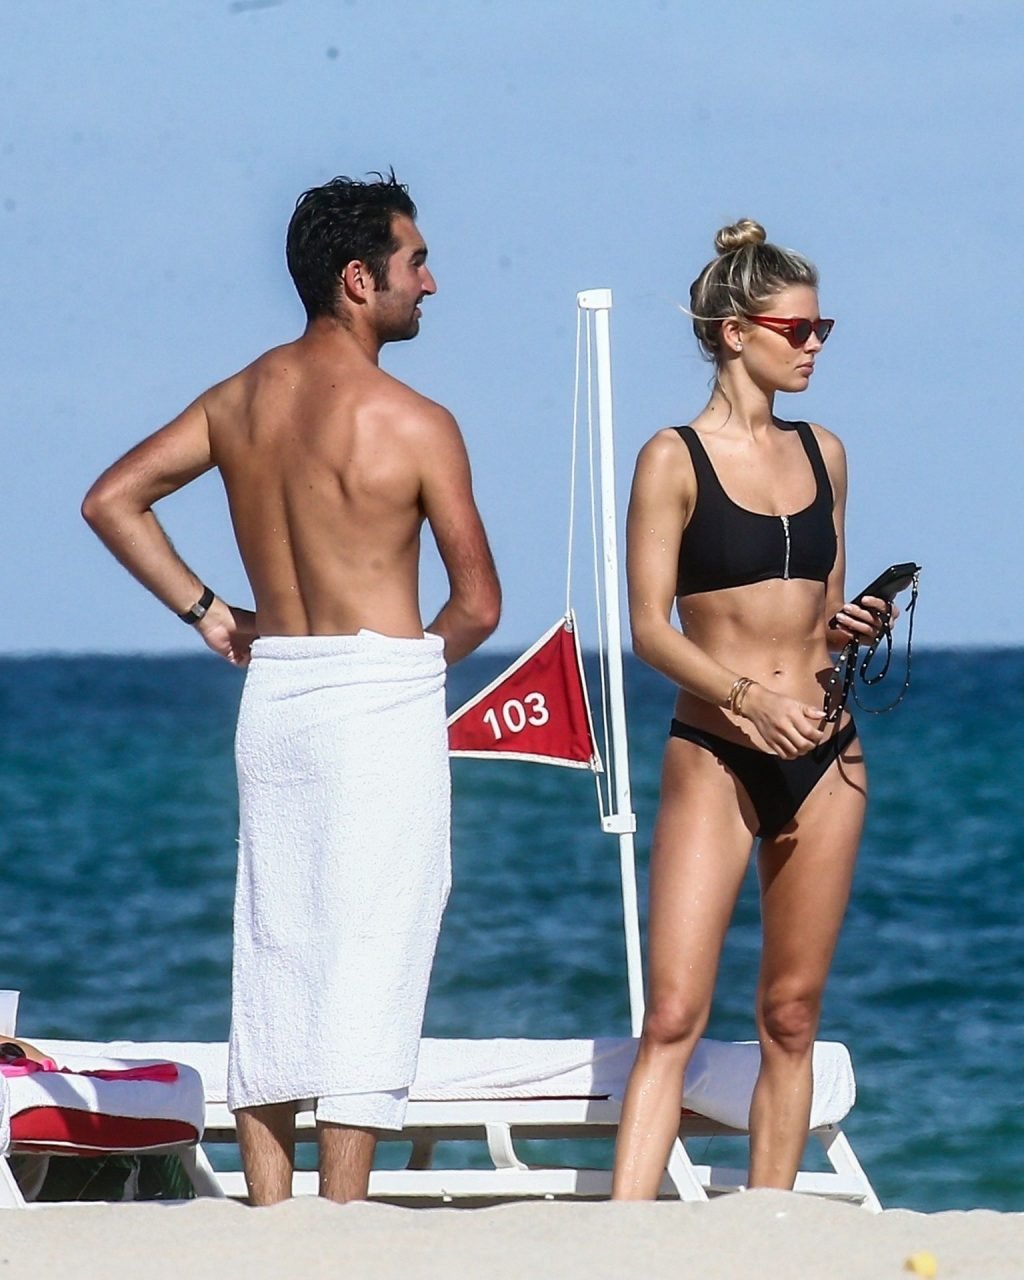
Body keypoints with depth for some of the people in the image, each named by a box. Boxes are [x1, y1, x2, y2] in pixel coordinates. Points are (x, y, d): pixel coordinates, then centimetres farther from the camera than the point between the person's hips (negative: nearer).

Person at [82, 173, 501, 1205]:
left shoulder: (240, 399, 6)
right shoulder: (411, 424, -11)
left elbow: (111, 501, 11)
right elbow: (478, 602, -8)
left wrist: (203, 611, 13)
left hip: (271, 693, 6)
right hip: (381, 694, -6)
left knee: (274, 951, 10)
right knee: (369, 952, -4)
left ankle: (268, 1220, 10)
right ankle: (342, 1226, -7)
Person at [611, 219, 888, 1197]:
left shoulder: (822, 454, 11)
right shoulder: (674, 459, -4)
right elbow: (650, 628, -9)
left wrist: (849, 630, -3)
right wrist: (745, 695, -23)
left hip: (823, 755, 5)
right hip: (714, 756, -5)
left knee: (791, 1017, 7)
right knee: (673, 1017, -11)